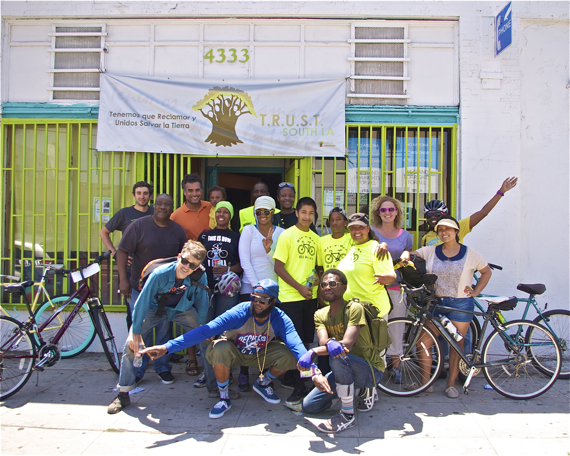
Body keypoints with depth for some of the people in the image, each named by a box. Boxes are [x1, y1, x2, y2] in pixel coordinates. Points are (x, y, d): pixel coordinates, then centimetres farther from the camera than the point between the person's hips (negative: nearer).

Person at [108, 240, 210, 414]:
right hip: (155, 309, -2)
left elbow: (202, 302, -11)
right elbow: (142, 302, -25)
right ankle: (123, 394, -2)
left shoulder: (200, 277, -28)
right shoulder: (160, 274, -34)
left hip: (182, 310, 2)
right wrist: (136, 332, -21)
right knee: (131, 344, -15)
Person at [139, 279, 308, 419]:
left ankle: (263, 383, 9)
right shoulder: (240, 313, -32)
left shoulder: (280, 320, -24)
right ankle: (224, 398, -11)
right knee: (220, 348, -37)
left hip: (260, 355, 2)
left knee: (288, 355, -23)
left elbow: (295, 344, -38)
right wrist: (168, 347, -48)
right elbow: (205, 330, -39)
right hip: (233, 353, -2)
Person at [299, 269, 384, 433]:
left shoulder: (354, 308, -17)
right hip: (346, 370, 7)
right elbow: (323, 342, -18)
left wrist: (312, 352, -40)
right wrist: (330, 343, -44)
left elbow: (347, 344, -31)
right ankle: (366, 389, 16)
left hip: (372, 370, -7)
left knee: (337, 356, -35)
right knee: (308, 406, 1)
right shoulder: (320, 314, 2)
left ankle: (347, 415, -19)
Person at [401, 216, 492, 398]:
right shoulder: (431, 251, 3)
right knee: (423, 342, -4)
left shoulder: (470, 253, 1)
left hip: (461, 304, -1)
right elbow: (411, 254, 3)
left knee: (457, 344, 6)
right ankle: (425, 382, 10)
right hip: (434, 302, 1)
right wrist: (406, 254, -21)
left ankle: (451, 384, 19)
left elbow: (486, 271, 11)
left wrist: (476, 291, 1)